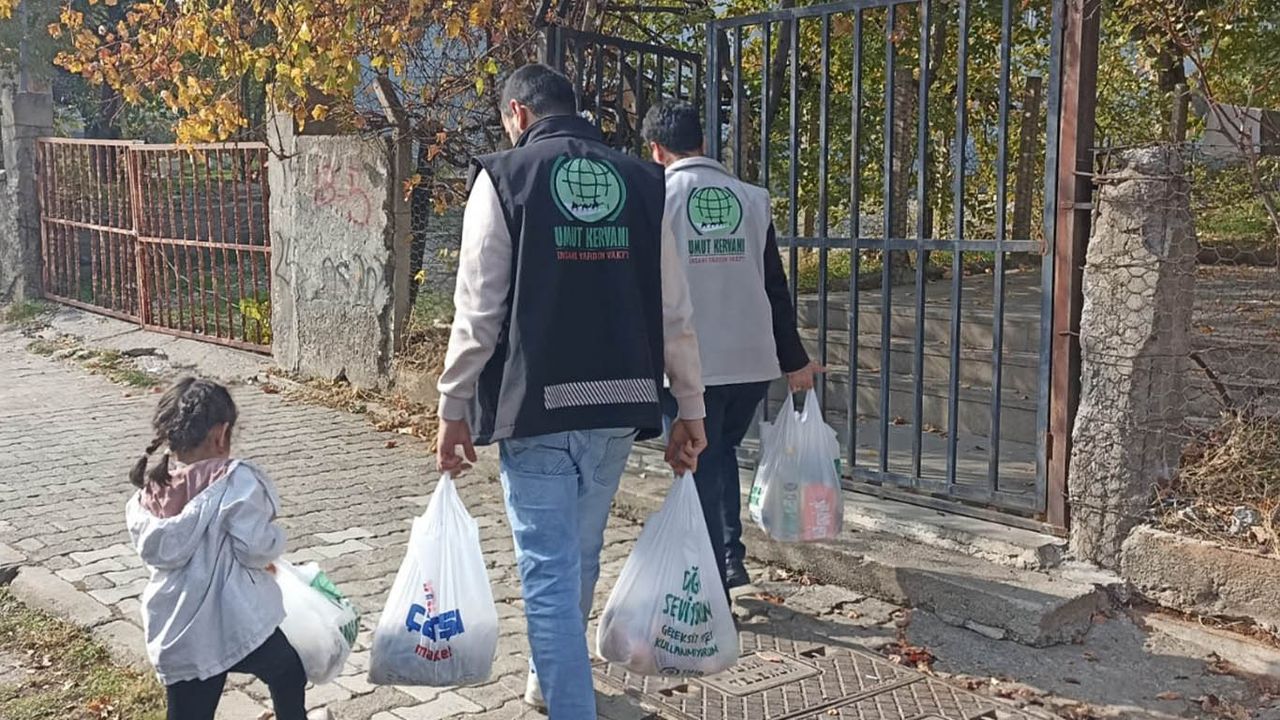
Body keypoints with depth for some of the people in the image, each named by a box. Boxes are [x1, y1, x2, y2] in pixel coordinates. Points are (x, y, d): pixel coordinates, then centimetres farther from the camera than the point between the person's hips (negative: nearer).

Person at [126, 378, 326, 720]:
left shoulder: (148, 492, 2)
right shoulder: (234, 480, -17)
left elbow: (156, 552, 11)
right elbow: (255, 546, -19)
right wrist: (276, 538, 3)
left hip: (175, 635, 4)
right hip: (237, 623, -4)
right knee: (288, 674, 28)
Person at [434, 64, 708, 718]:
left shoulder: (504, 177, -3)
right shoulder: (641, 182, 7)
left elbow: (478, 310, -8)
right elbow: (675, 313, 5)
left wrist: (454, 408, -1)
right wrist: (689, 410, 10)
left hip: (536, 403, -5)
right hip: (618, 403, 5)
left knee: (549, 571, 1)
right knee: (579, 557, 21)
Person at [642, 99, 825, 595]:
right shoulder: (751, 199, 7)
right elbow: (775, 288, 9)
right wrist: (794, 360, 16)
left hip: (689, 366, -4)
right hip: (753, 361, 4)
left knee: (700, 471, 6)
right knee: (723, 454, 24)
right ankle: (731, 558, 20)